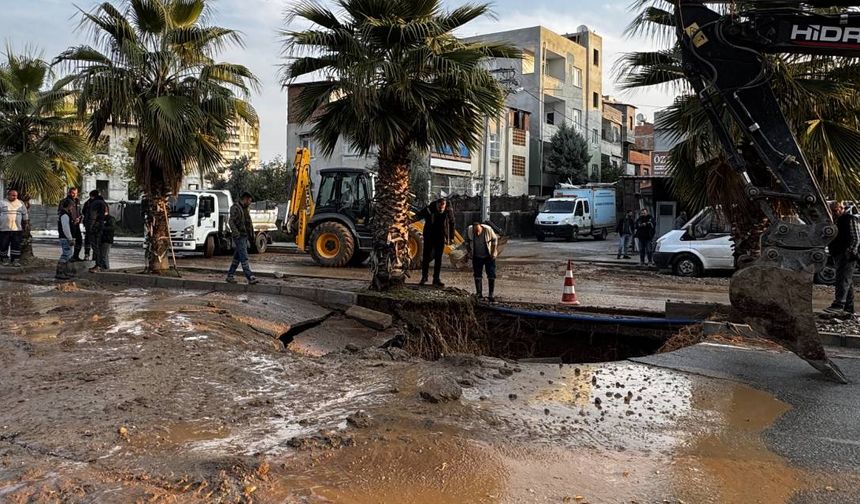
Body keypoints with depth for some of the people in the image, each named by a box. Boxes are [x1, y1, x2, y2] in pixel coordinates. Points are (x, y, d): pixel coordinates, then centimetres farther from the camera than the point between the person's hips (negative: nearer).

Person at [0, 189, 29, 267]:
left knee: (16, 245, -2)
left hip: (17, 229, 1)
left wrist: (26, 224, 10)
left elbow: (25, 215, 14)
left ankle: (16, 260, 1)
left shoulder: (20, 203, 10)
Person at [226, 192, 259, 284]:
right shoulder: (235, 208, -10)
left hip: (245, 236, 9)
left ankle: (230, 276, 19)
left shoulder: (246, 208, 17)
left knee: (237, 257, 12)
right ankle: (250, 277, -17)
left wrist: (251, 234, 17)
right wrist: (236, 233, -27)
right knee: (244, 258, -12)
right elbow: (231, 222, -18)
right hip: (239, 236, -9)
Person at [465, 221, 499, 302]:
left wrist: (493, 252, -8)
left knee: (491, 275, -5)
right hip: (477, 257, 2)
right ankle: (479, 293, 10)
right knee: (477, 274, 2)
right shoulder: (469, 231, -18)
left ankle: (491, 295, -1)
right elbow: (467, 242, 2)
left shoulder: (488, 230, -24)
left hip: (489, 256, -2)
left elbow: (494, 239, -7)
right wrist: (469, 251, -2)